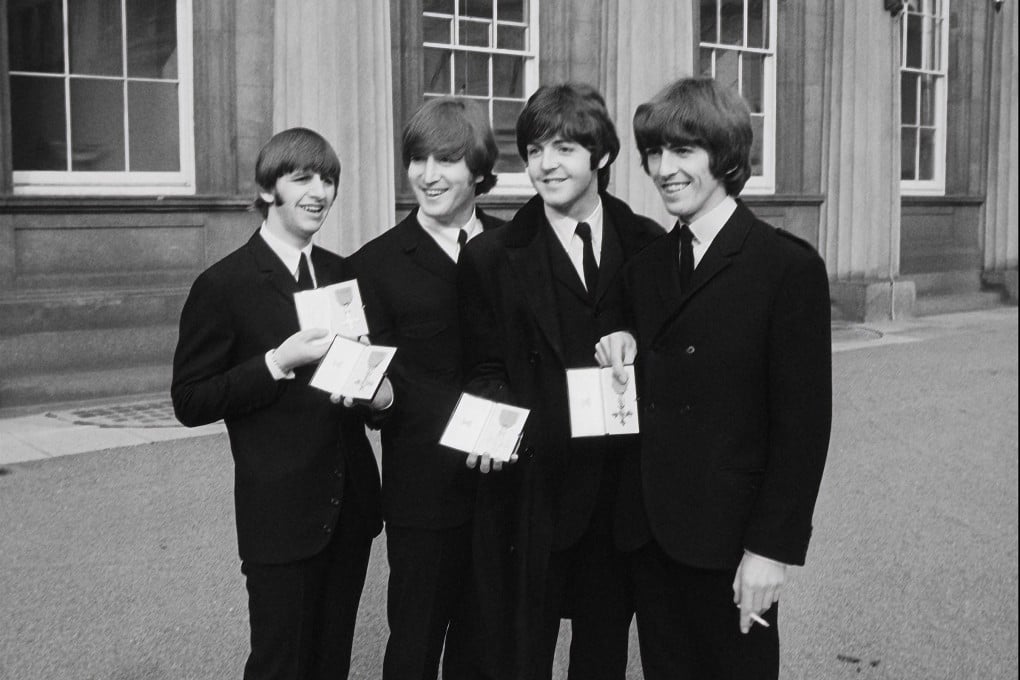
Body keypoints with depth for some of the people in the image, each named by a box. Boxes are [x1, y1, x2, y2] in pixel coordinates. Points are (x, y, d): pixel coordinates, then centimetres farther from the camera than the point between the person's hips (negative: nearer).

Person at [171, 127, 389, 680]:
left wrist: (380, 390, -2)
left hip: (351, 508, 6)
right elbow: (189, 403, -10)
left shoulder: (343, 275, 10)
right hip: (280, 515, -6)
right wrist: (278, 362, -21)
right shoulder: (223, 285, -9)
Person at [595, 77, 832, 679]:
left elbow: (804, 420, -11)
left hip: (732, 538, -5)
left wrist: (773, 547, -13)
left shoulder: (790, 267, -9)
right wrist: (625, 352, -4)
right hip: (651, 534, 6)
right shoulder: (645, 269, 10)